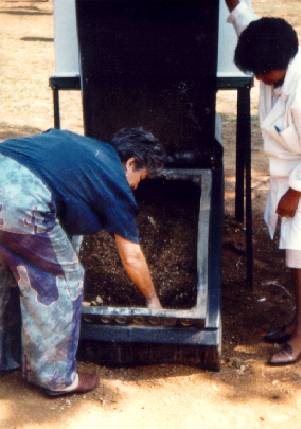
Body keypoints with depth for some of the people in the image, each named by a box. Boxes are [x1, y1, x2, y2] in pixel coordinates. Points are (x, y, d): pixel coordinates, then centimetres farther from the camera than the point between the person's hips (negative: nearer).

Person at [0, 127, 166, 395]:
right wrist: (153, 300, 32)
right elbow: (132, 258, 17)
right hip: (22, 197, -8)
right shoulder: (116, 182, 11)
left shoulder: (79, 144, 30)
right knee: (62, 280, 11)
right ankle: (56, 377, 22)